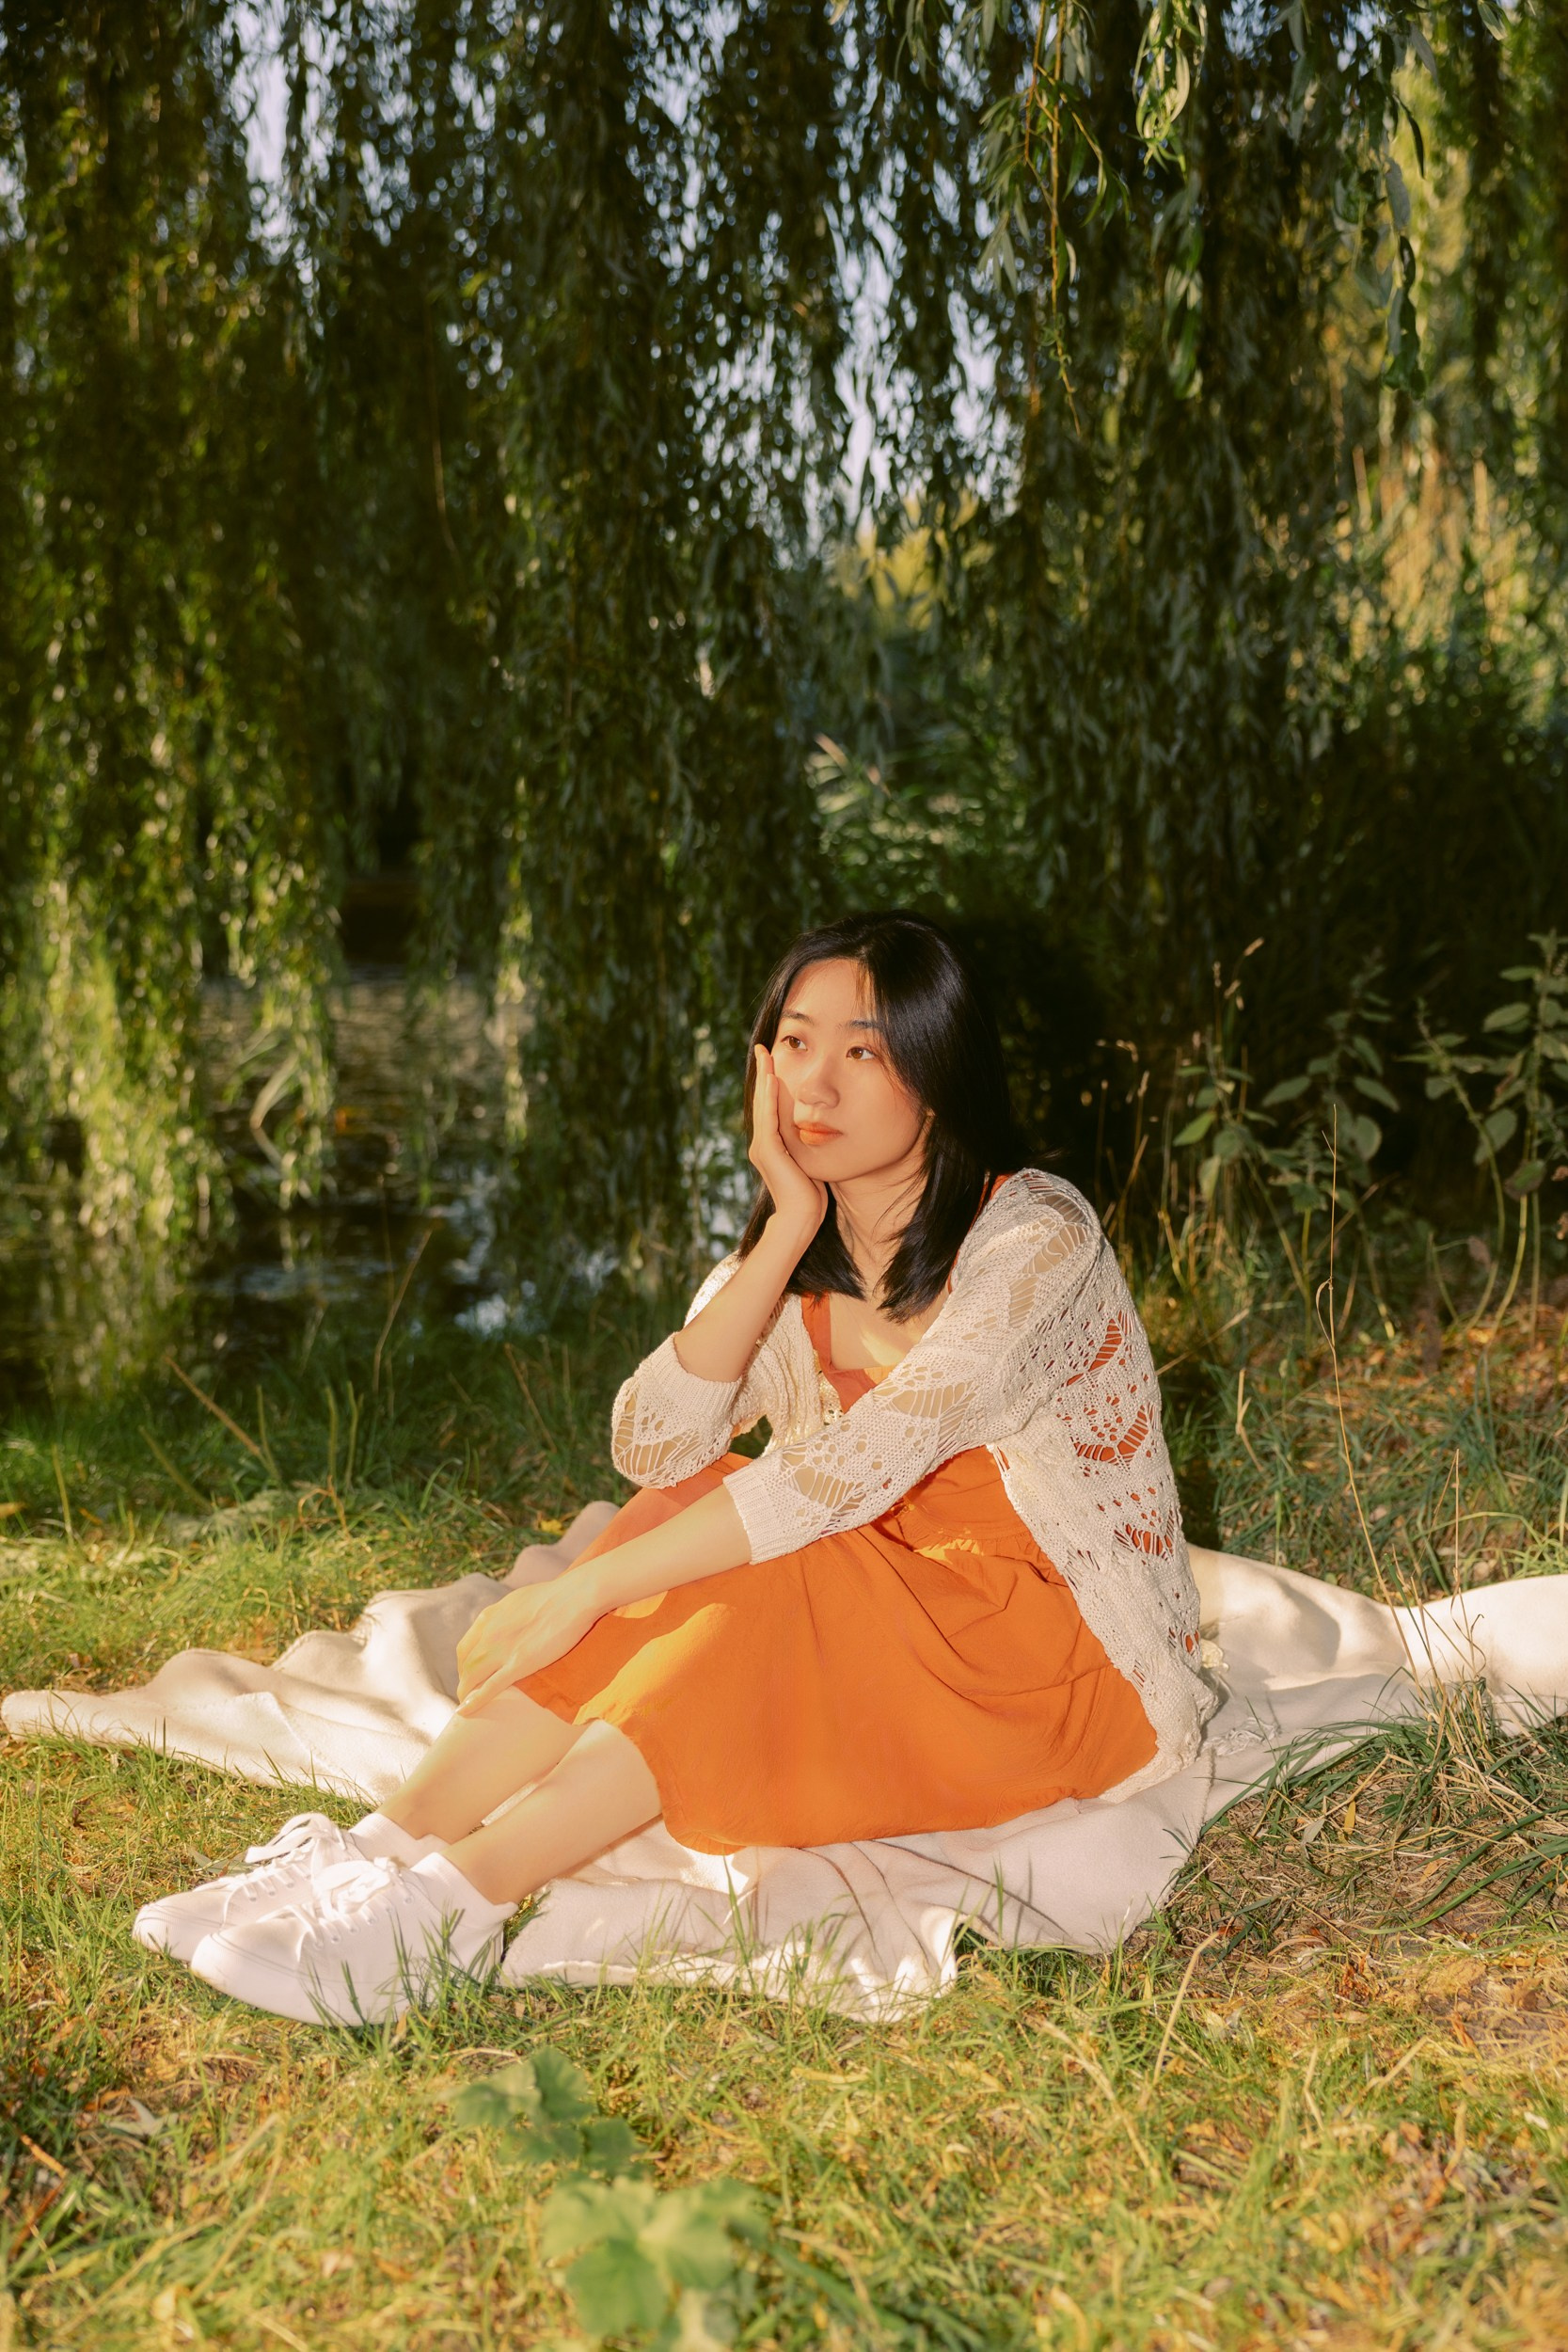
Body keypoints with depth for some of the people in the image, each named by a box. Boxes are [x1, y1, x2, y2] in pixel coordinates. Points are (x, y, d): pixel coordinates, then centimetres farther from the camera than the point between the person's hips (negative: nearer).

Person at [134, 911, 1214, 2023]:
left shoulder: (1035, 1239, -18)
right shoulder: (784, 1265, 4)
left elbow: (852, 1469, -27)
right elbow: (652, 1450, -13)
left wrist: (592, 1586, -28)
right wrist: (790, 1230, -19)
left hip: (1071, 1666, -5)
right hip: (853, 1649, 6)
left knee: (762, 1565, -30)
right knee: (696, 1511, -21)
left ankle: (458, 1901, -37)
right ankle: (385, 1849, -27)